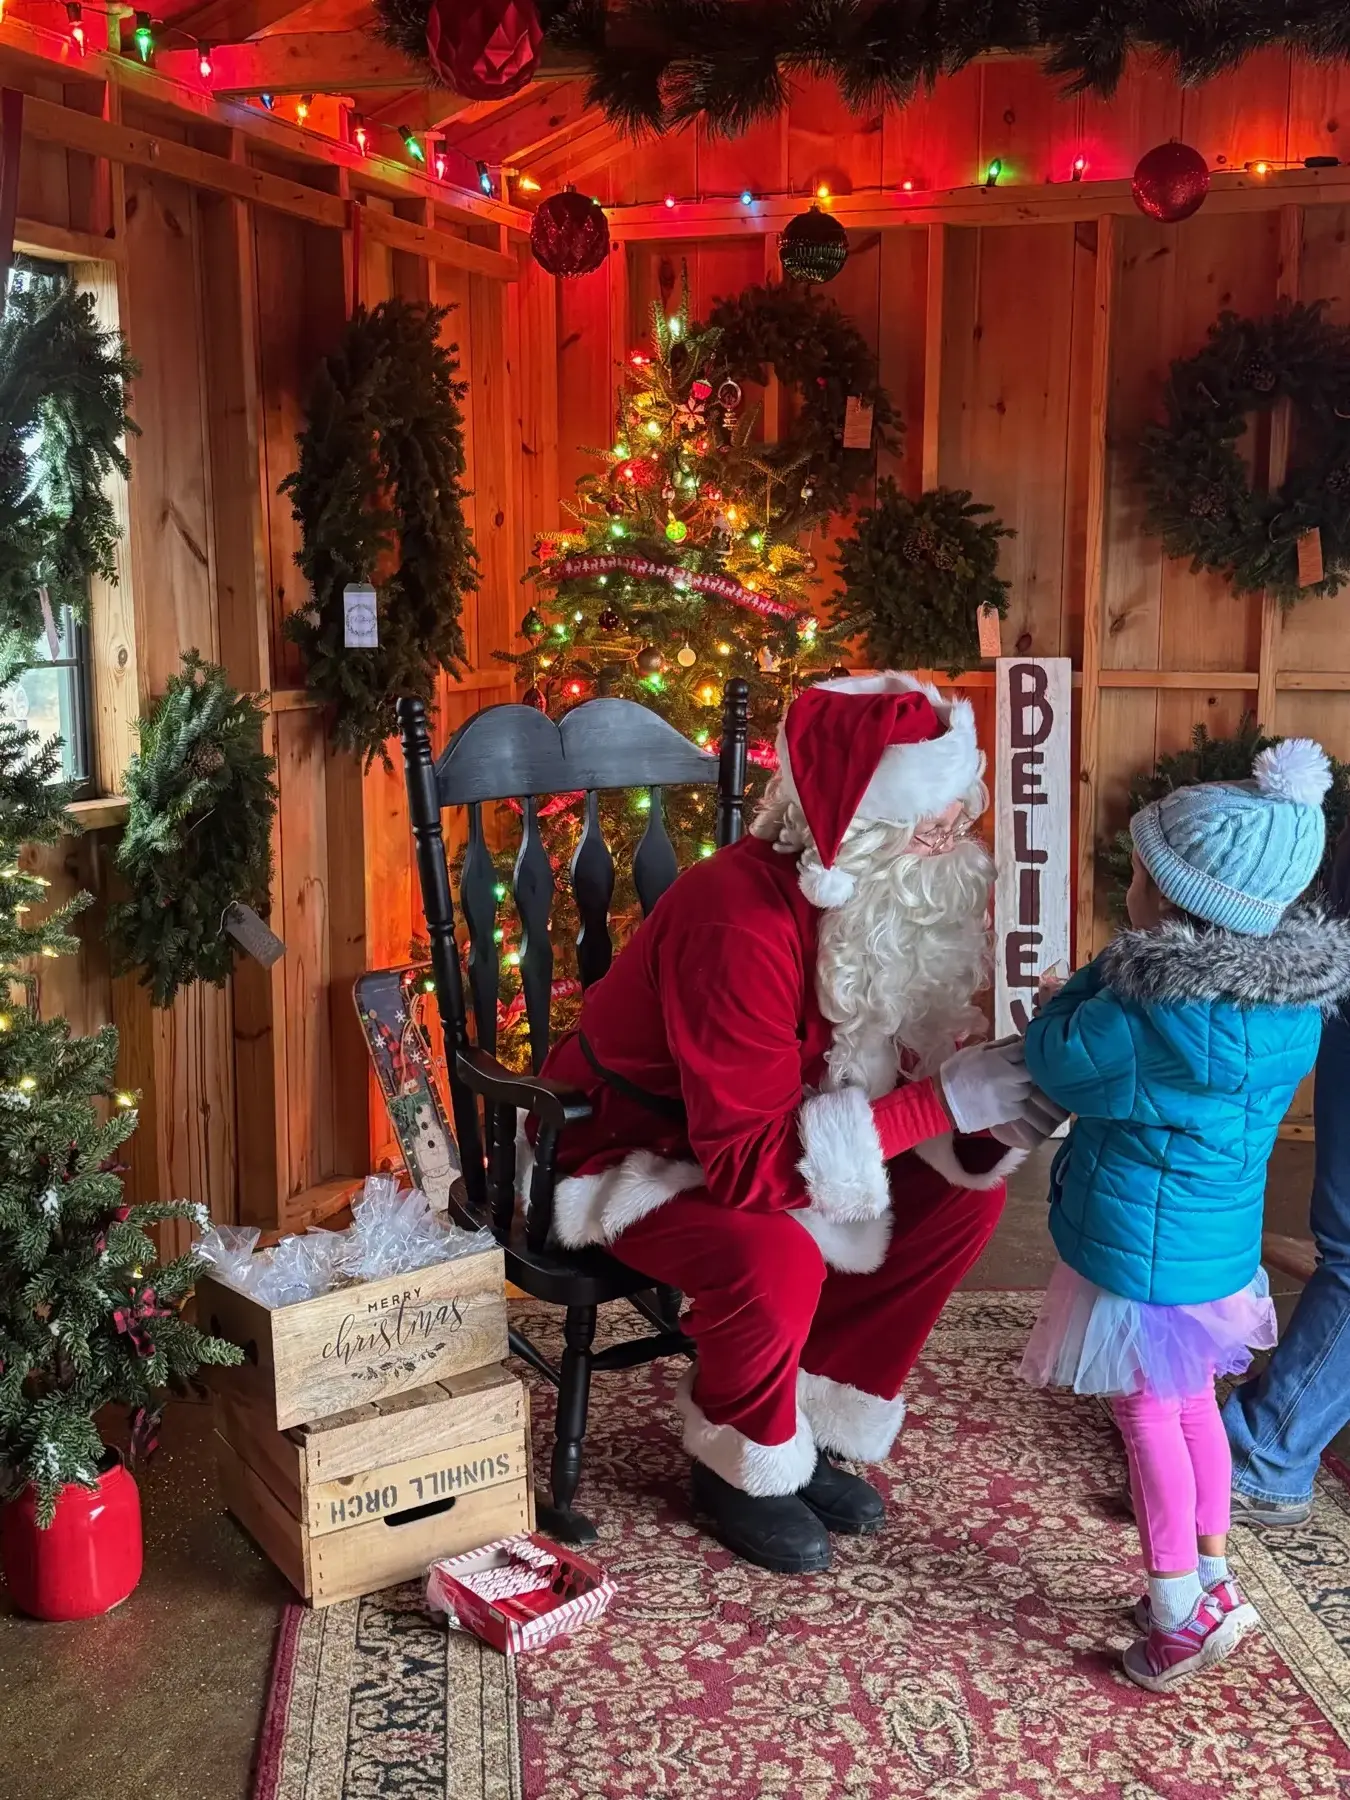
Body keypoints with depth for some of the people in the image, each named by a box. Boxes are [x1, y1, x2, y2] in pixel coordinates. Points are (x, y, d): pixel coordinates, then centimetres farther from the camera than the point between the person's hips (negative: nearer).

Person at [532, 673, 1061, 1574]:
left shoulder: (899, 901, -11)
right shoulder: (741, 922, -35)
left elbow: (909, 1067, -3)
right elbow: (750, 1162, -35)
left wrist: (992, 1109, -26)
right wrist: (945, 1099, -37)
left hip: (758, 1135, 8)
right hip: (629, 1154, -8)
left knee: (966, 1194, -5)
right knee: (775, 1261, -34)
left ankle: (813, 1422, 9)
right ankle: (746, 1465, -1)